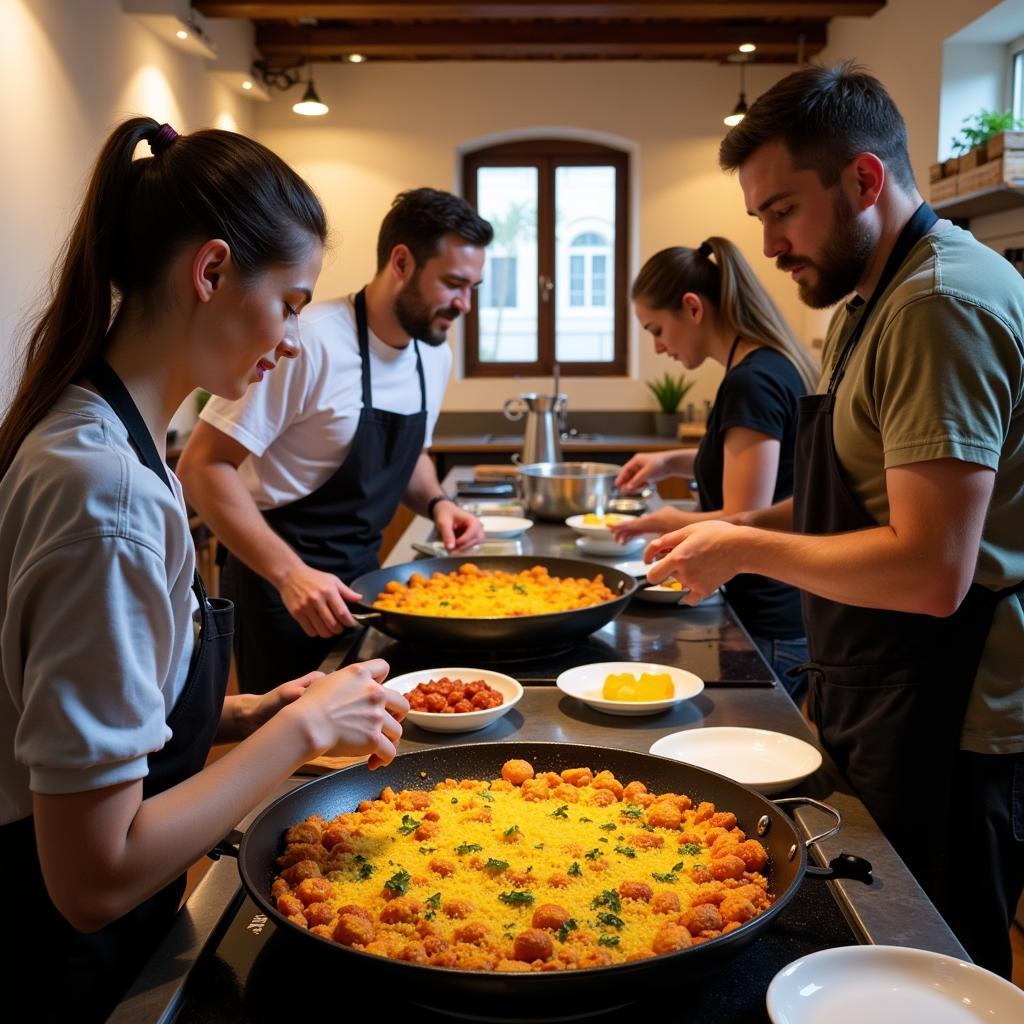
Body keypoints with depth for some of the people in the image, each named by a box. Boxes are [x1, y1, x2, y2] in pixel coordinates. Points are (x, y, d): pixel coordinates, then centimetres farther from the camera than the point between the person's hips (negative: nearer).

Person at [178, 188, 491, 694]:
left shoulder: (435, 355, 1)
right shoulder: (310, 342, -23)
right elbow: (202, 467, -22)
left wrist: (434, 501, -1)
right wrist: (289, 573, -30)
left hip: (361, 580, 8)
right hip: (281, 584, -7)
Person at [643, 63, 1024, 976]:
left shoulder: (943, 305, -21)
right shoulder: (866, 304, 12)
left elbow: (931, 572, -27)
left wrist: (747, 550, -15)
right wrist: (736, 526, 7)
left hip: (943, 731, -9)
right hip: (875, 712, 9)